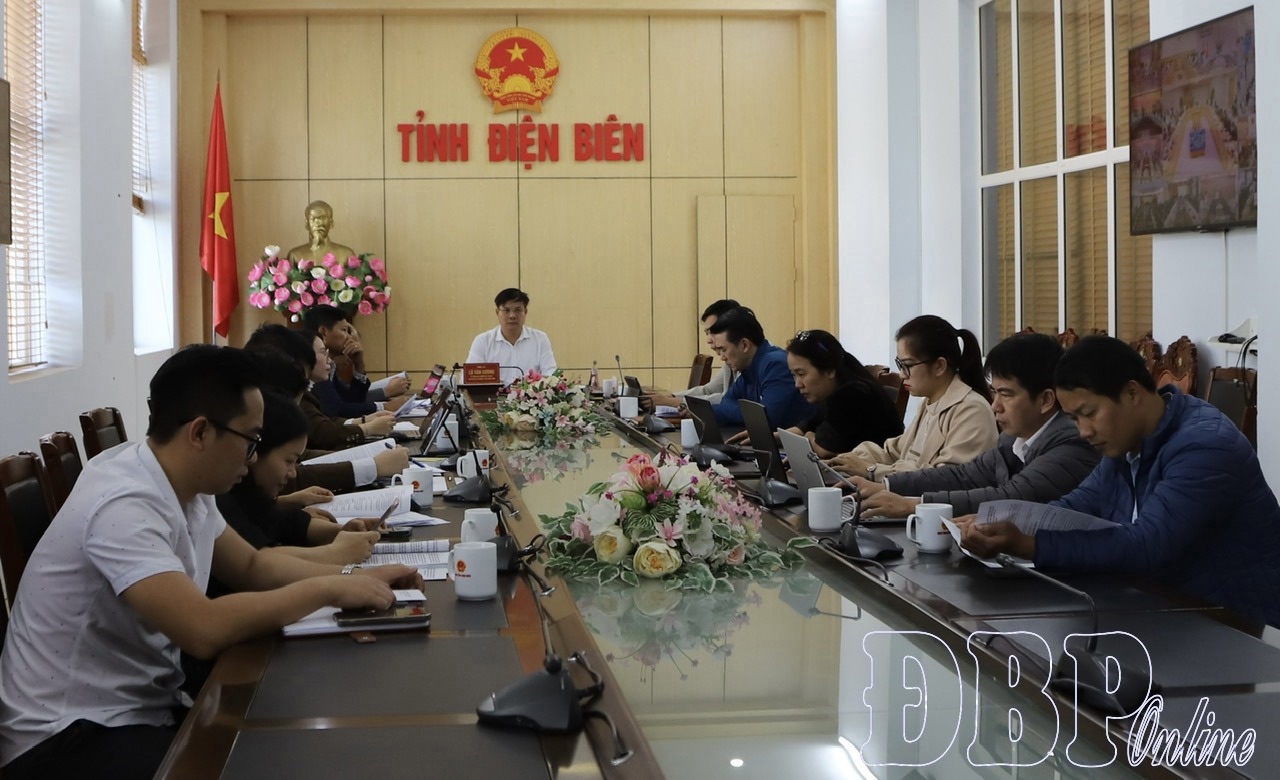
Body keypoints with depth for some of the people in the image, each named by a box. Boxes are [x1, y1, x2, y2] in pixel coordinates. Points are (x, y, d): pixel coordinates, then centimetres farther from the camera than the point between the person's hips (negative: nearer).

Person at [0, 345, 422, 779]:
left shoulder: (184, 484, 2)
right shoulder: (124, 506, -25)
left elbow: (251, 566, 16)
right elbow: (204, 630, -33)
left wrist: (352, 577, 3)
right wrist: (327, 590, -22)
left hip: (145, 707, 9)